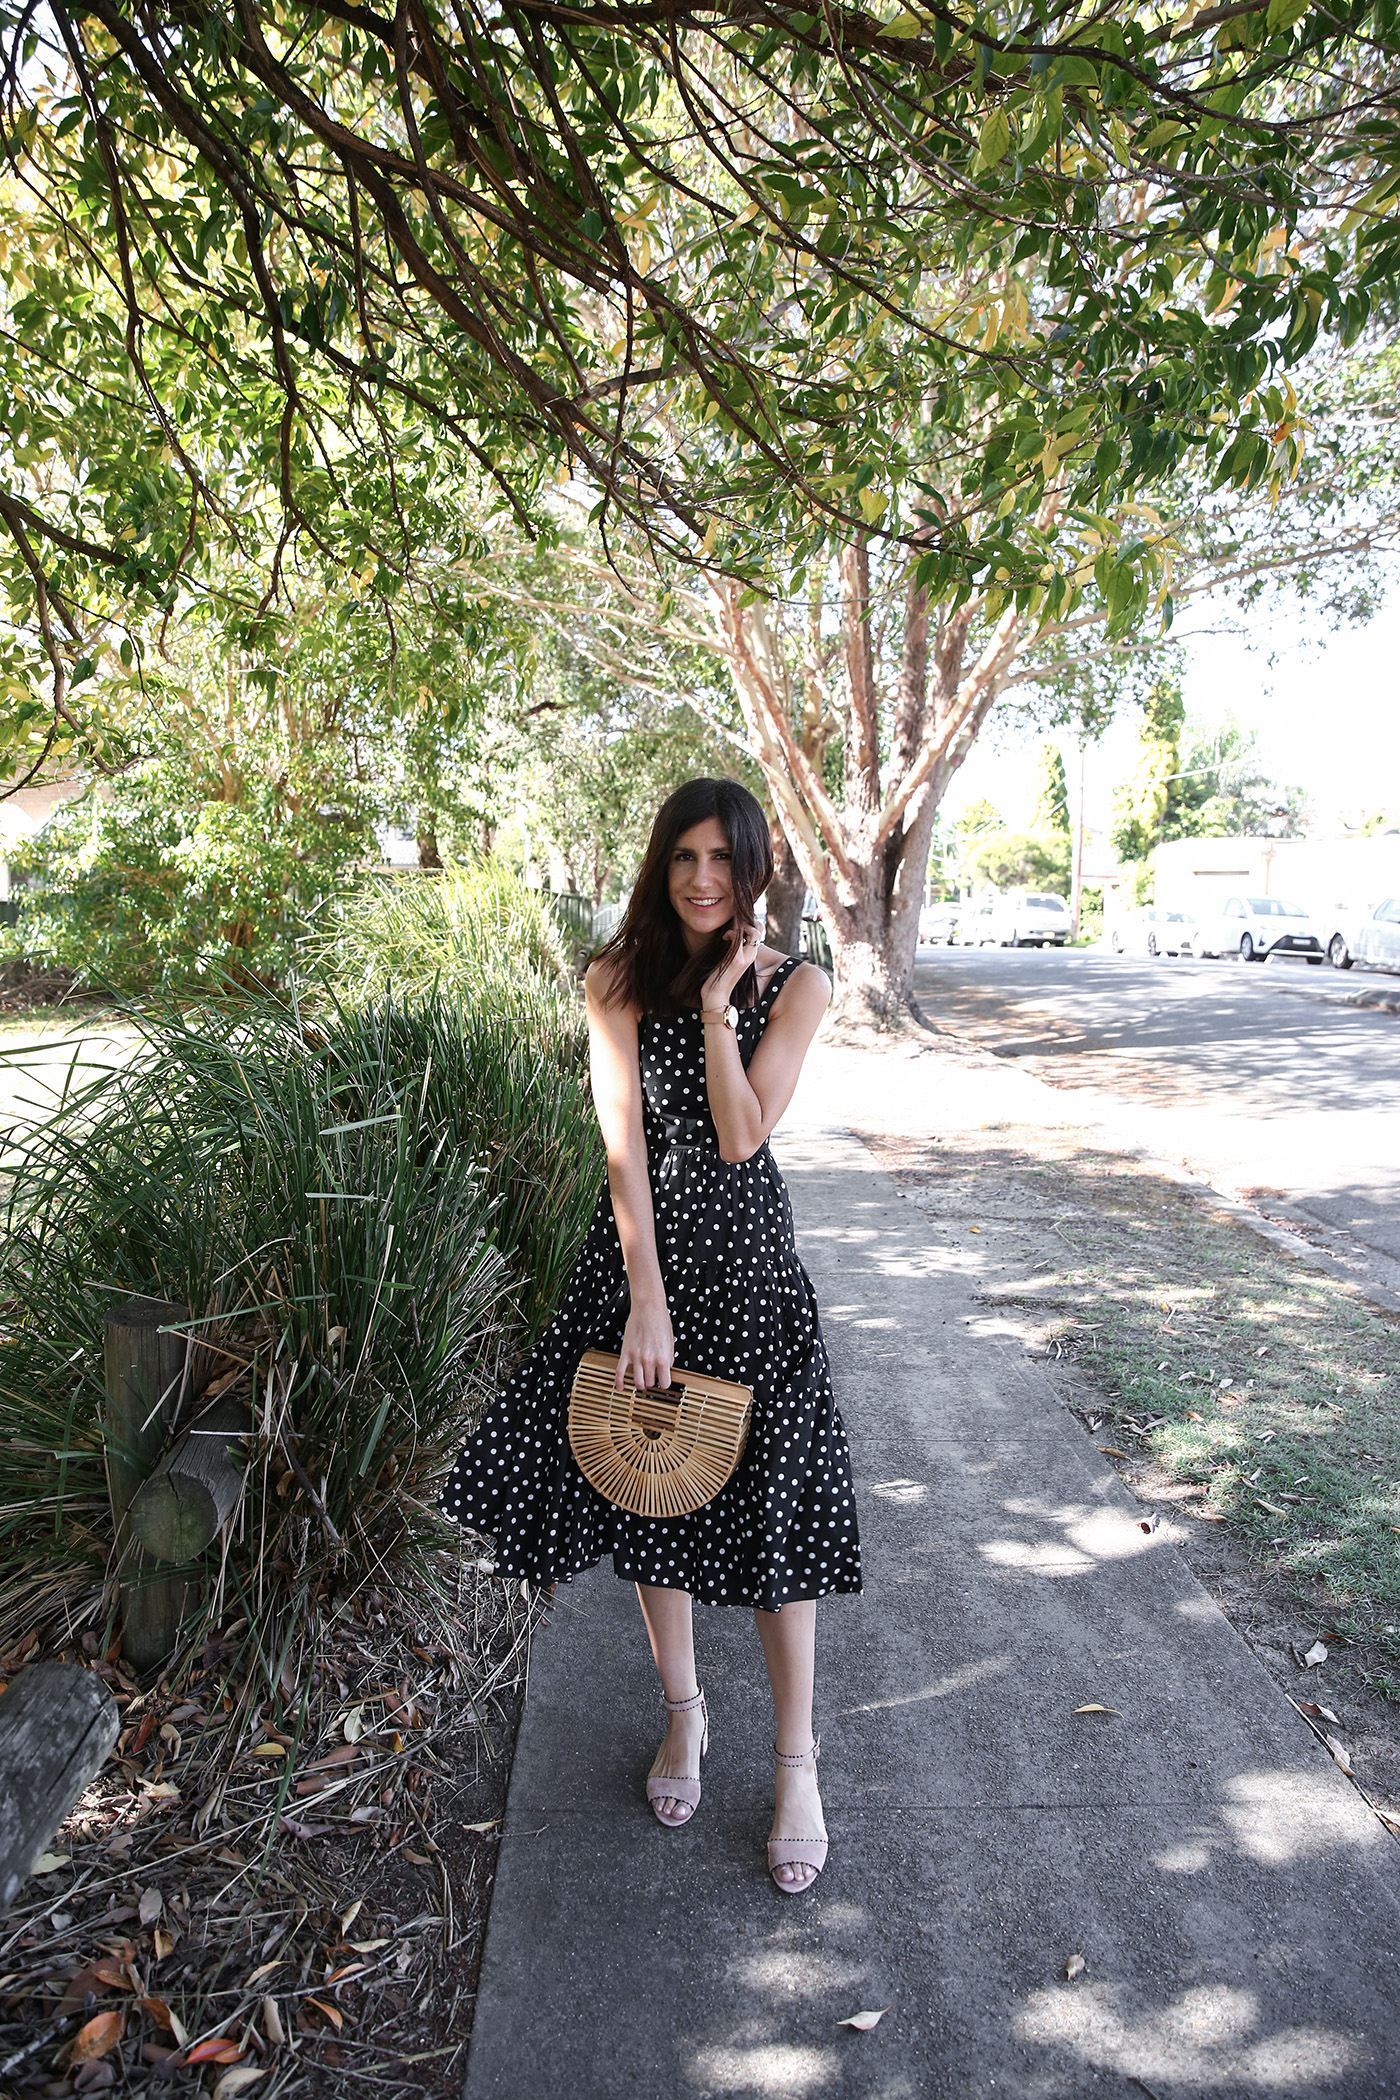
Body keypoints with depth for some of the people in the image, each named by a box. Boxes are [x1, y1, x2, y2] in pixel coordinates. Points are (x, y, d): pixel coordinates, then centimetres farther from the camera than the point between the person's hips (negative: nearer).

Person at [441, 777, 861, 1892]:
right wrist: (645, 1297, -16)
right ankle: (683, 1709, 36)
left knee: (771, 1496, 1)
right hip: (642, 1242, 2)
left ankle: (797, 1760, 20)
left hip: (745, 1249, -1)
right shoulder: (621, 979, -3)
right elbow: (623, 1136, -11)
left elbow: (741, 1136, -12)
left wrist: (717, 1003, -16)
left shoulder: (795, 985, -4)